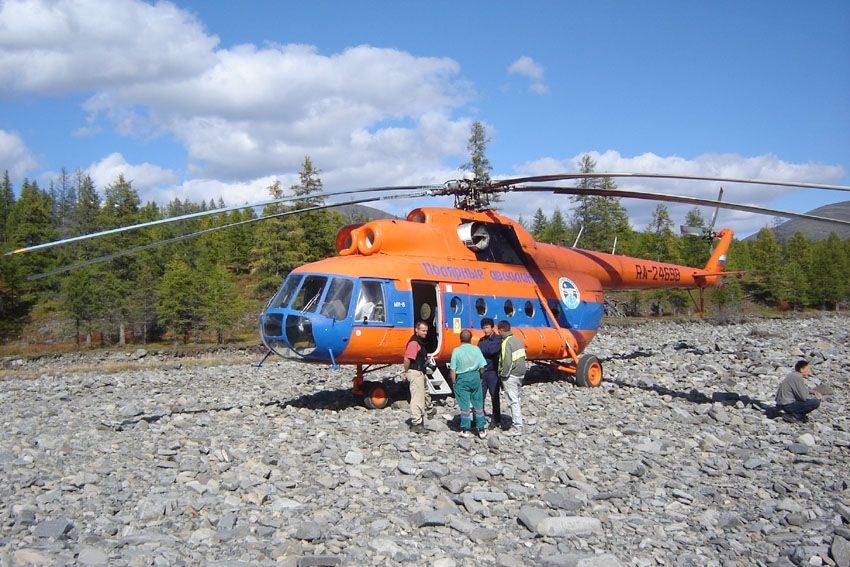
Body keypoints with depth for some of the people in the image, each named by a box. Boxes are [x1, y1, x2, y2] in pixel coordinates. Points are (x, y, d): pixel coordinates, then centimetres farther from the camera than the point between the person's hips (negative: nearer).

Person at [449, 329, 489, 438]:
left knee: (465, 406, 7)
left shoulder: (456, 351, -9)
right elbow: (482, 367, 0)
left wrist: (454, 382, 0)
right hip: (475, 377, 2)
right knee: (478, 405, 11)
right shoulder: (476, 349, -3)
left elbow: (452, 369, -10)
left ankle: (465, 430, 13)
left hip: (462, 378, -2)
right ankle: (481, 429, 15)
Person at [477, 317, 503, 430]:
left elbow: (492, 350, -21)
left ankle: (496, 420, 11)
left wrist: (482, 348, -7)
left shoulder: (498, 339, -5)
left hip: (493, 372, -5)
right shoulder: (482, 340, 15)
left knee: (494, 396, 3)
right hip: (482, 371, 5)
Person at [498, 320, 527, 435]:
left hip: (511, 375, -9)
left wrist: (504, 374, -13)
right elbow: (522, 357, 14)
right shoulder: (517, 340, 10)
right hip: (520, 373, 9)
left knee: (513, 401, -4)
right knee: (516, 399, 19)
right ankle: (516, 423, 28)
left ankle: (517, 427, -2)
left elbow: (507, 362, -23)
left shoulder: (506, 343, -17)